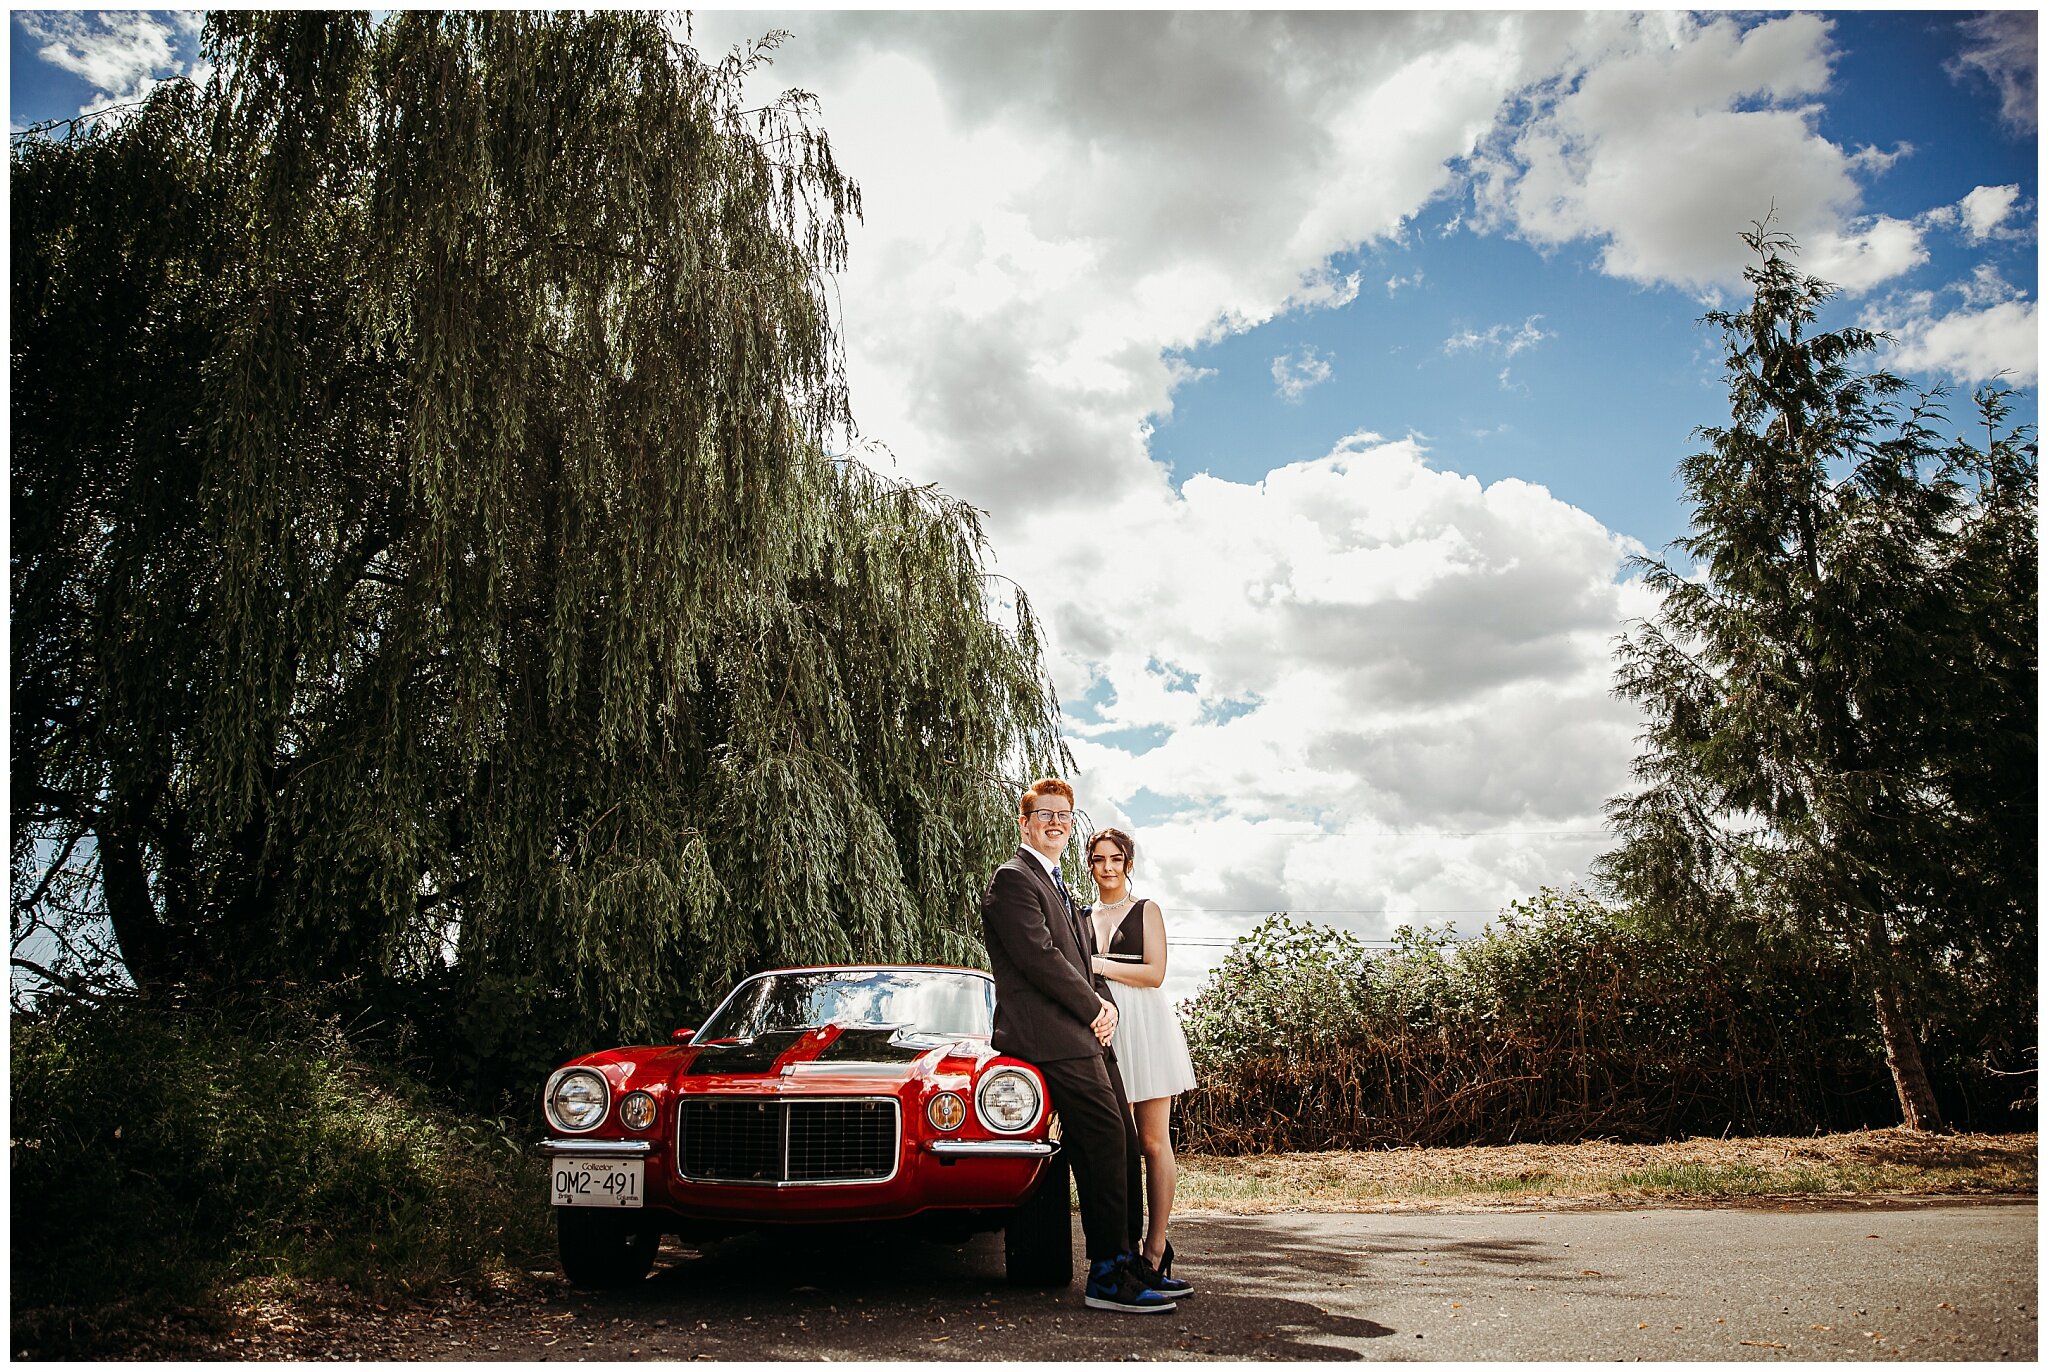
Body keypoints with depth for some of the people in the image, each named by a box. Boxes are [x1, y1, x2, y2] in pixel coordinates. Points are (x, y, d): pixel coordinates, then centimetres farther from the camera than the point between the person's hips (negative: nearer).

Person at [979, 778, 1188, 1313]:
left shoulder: (1060, 887, 25)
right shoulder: (1013, 879, -7)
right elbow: (1039, 957, -17)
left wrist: (1105, 1004, 5)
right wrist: (1094, 1009, -9)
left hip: (1085, 1034, 10)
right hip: (1053, 1038, -10)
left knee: (1122, 1143, 9)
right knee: (1104, 1142, -13)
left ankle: (1129, 1258, 19)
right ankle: (1107, 1276, -6)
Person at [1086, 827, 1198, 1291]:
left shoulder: (1147, 911, 6)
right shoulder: (1083, 919, 17)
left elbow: (1154, 973, -6)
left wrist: (1098, 966, -11)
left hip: (1142, 1028, -3)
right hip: (1100, 1030, 3)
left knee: (1153, 1141, -3)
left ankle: (1156, 1249, 2)